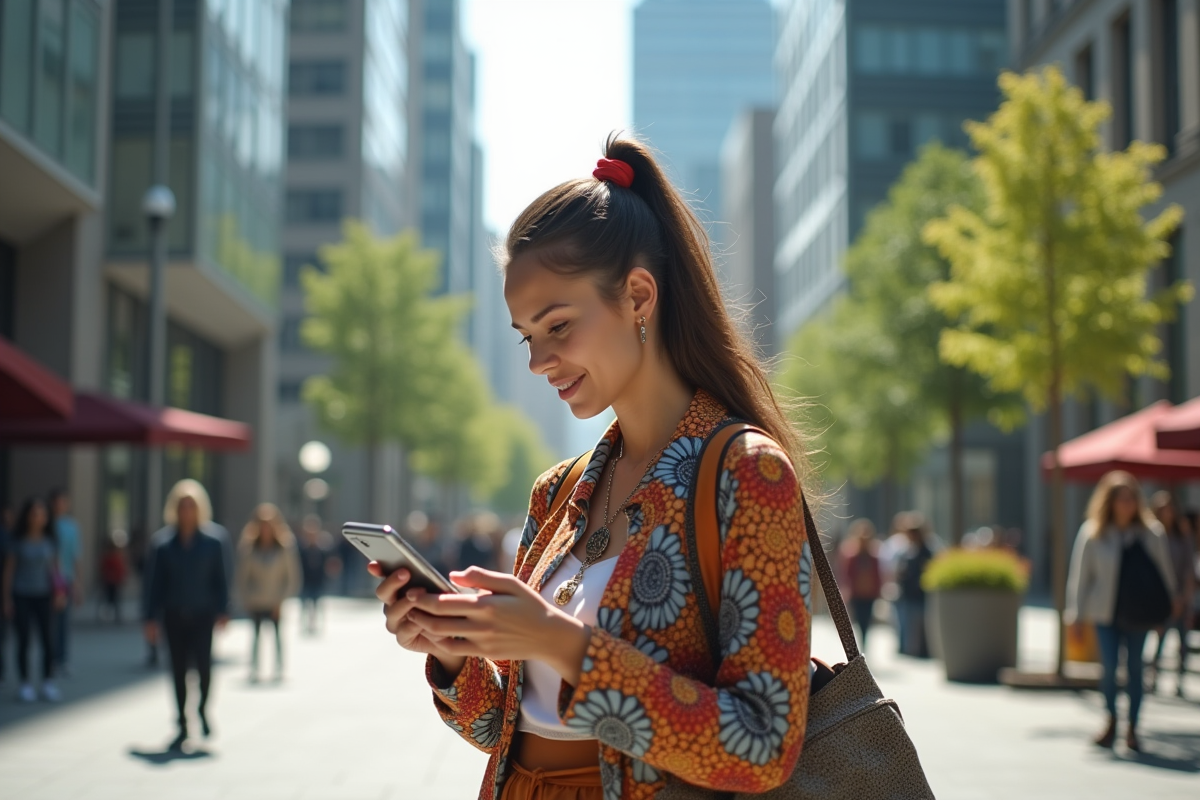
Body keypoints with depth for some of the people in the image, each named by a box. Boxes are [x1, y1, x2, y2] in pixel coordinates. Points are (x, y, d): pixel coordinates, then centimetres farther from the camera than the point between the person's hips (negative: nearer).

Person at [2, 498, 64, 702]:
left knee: (48, 641, -1)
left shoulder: (49, 541, 3)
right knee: (24, 641, 1)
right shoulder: (18, 541, -3)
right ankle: (25, 685, 11)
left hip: (43, 596, 2)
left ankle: (48, 685, 8)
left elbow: (54, 568, 9)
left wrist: (59, 591, -3)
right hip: (22, 596, -2)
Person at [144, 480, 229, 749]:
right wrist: (151, 618, 1)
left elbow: (220, 579, 3)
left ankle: (203, 709, 16)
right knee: (178, 669, 3)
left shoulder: (211, 542, 1)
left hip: (202, 615, -1)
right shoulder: (163, 543, 3)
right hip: (174, 615, 1)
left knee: (203, 663, -12)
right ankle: (182, 725, 15)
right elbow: (155, 582, 4)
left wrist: (222, 611, -7)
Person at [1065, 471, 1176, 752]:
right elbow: (1080, 575, 2)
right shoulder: (1092, 534, -3)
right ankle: (1111, 722, 14)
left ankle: (1132, 728, 14)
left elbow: (1164, 572, 8)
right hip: (1105, 612, -1)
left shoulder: (1151, 533, 0)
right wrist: (1078, 614, 2)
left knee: (1134, 667, 3)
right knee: (1109, 666, -7)